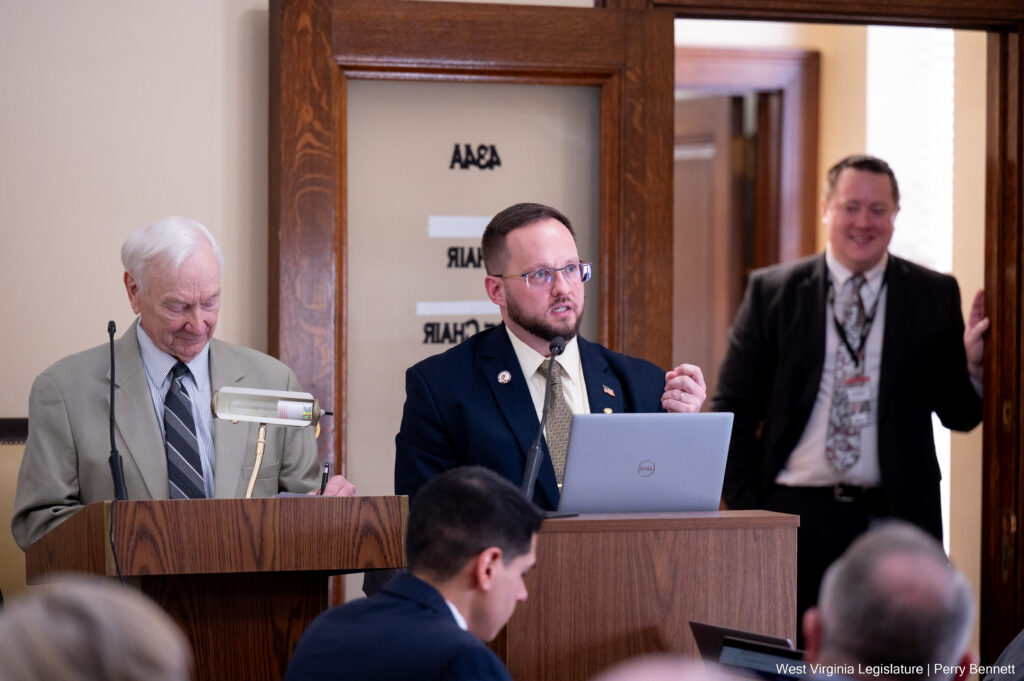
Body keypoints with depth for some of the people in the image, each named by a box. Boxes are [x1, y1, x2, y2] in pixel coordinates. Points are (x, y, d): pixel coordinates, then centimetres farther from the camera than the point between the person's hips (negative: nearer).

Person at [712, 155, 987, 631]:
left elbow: (959, 415, 7)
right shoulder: (772, 292, 5)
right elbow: (734, 409, 6)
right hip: (793, 515, 0)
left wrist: (972, 364, -13)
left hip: (896, 519, 0)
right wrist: (745, 506, -1)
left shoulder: (933, 296, 6)